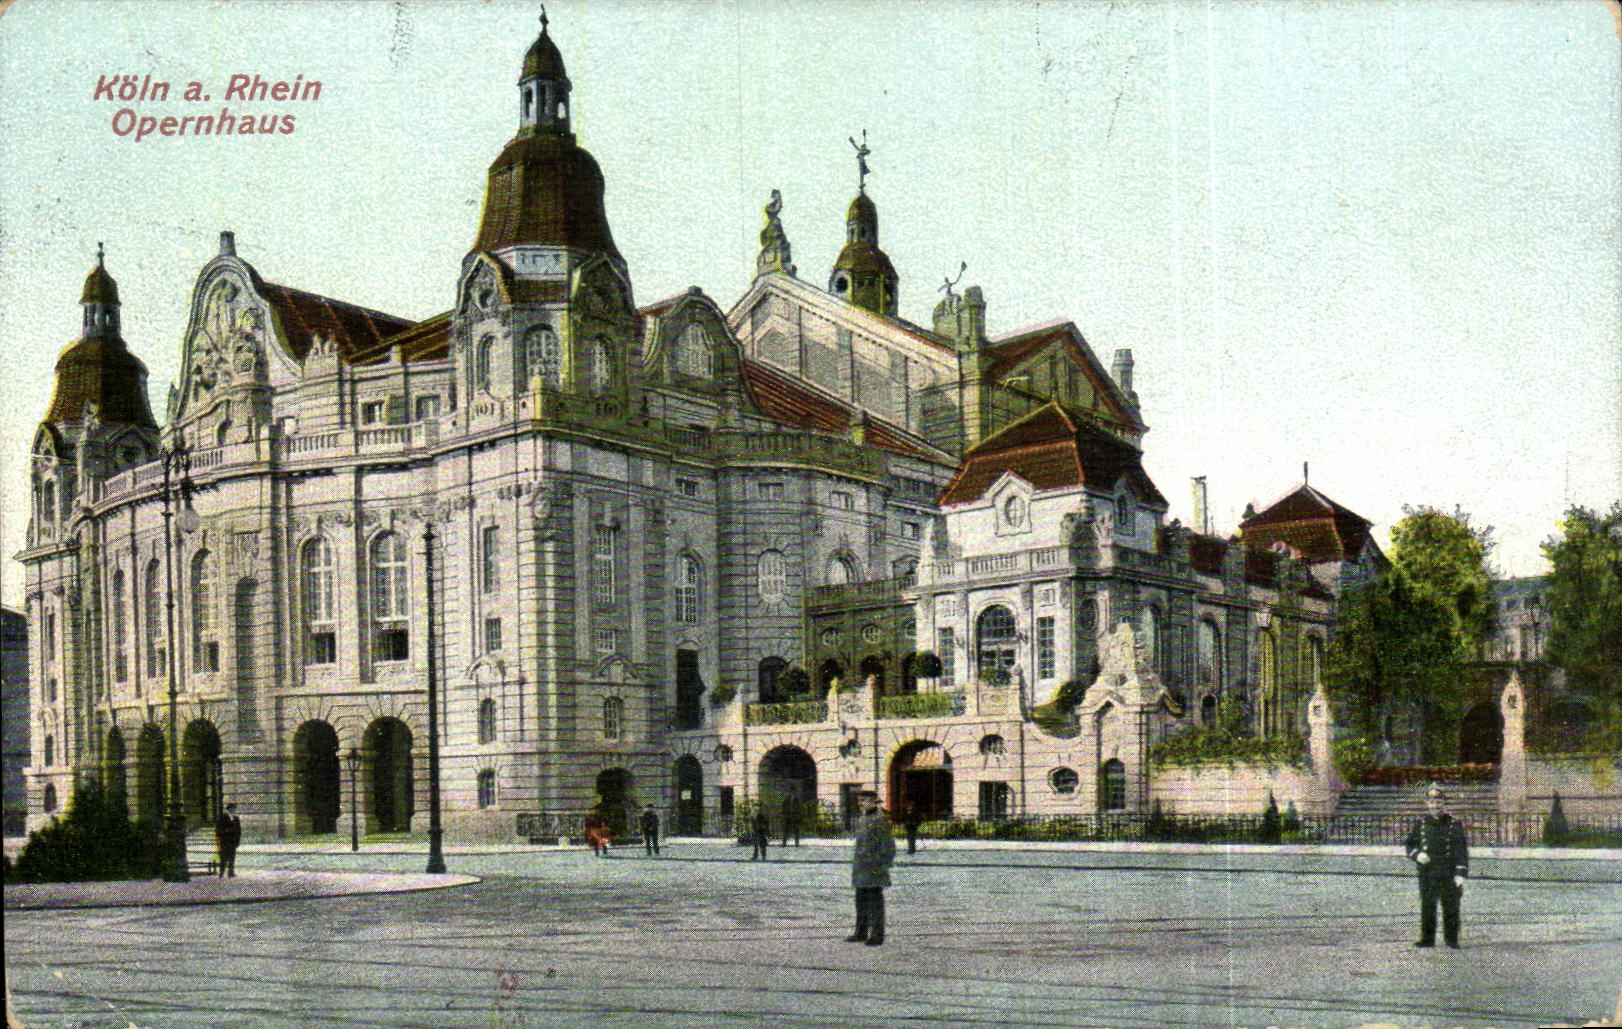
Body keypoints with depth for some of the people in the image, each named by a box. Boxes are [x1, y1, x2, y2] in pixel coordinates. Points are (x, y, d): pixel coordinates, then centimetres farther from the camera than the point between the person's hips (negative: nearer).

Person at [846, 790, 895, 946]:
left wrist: (882, 866, -17)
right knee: (861, 901, 13)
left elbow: (889, 847, -13)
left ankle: (877, 935, -1)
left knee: (875, 901, -5)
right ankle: (861, 932, 21)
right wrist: (855, 864, 22)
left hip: (874, 870, -9)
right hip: (861, 869, 9)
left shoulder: (880, 820, -11)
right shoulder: (863, 819, 16)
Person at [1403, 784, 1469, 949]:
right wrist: (1417, 855, -6)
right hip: (1427, 873, 2)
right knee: (1427, 906, 4)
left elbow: (1462, 850, -1)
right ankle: (1427, 938, 12)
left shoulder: (1454, 824, 2)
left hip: (1449, 873, -2)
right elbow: (1408, 844, 16)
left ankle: (1451, 939, 12)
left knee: (1451, 907, 2)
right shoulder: (1420, 824, 9)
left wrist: (1461, 873, -9)